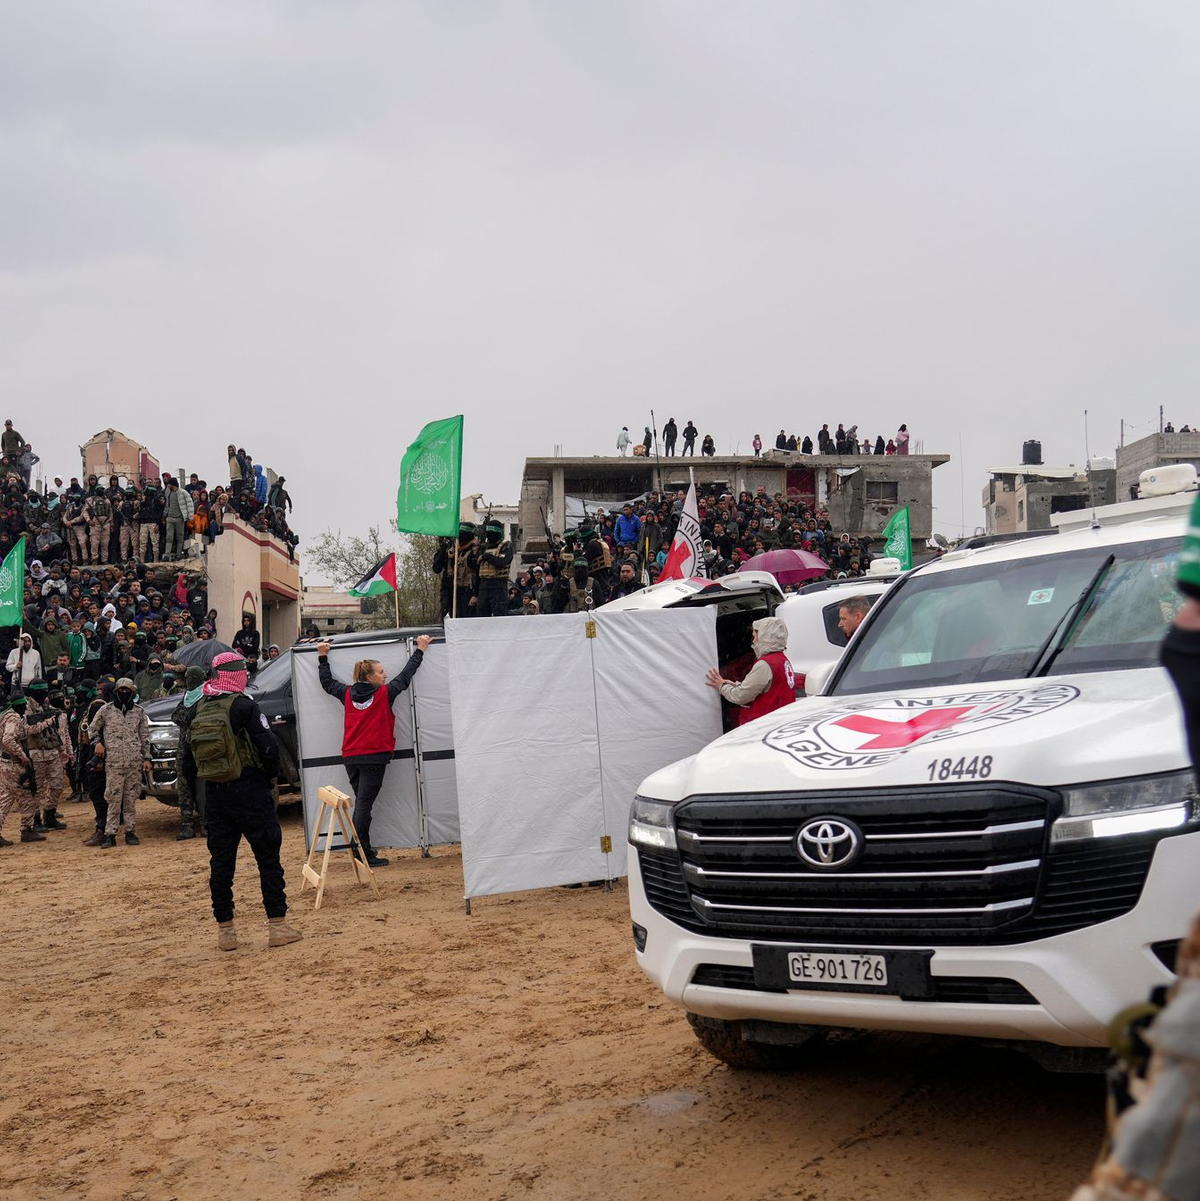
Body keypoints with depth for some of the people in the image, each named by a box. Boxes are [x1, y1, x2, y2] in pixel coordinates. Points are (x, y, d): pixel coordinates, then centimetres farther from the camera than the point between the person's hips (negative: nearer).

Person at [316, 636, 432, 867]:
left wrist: (322, 657, 35)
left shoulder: (348, 694, 5)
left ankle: (364, 848, 19)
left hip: (351, 757, 6)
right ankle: (362, 853, -10)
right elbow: (405, 676, 4)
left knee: (362, 802, 16)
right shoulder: (384, 694, -7)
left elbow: (327, 683, 22)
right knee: (364, 804, -8)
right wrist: (420, 649, 15)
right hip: (374, 756, -6)